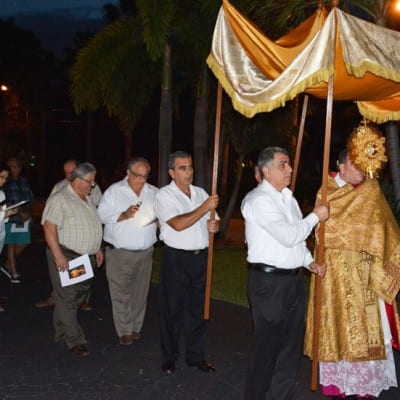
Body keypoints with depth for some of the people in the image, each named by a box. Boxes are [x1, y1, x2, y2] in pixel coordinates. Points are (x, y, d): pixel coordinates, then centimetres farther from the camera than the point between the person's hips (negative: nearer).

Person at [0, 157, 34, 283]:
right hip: (11, 217, -5)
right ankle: (14, 273, 5)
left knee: (23, 243, 6)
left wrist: (27, 211, -3)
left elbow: (30, 198, 14)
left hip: (24, 217, 5)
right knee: (12, 244, -2)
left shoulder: (25, 181, 12)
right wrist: (20, 212, -16)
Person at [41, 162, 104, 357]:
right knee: (67, 299, -1)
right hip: (66, 257, -9)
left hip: (86, 258, 9)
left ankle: (62, 332, 27)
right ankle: (75, 341, 5)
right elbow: (49, 227, -20)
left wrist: (97, 249, 21)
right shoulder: (60, 199, -13)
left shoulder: (87, 199, 14)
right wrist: (58, 255, -25)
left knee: (77, 298, 14)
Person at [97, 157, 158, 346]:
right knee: (121, 293, 0)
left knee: (140, 292, 12)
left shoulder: (154, 192, 6)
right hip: (119, 252, -3)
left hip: (145, 252, 3)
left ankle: (136, 328, 26)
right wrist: (123, 215, -20)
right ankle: (124, 332, 11)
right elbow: (102, 214, -7)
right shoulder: (114, 191, -3)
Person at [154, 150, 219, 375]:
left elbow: (212, 220, 18)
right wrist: (205, 207, -21)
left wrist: (214, 225, -5)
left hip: (201, 257, 5)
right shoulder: (165, 195, -7)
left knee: (198, 308, 12)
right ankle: (169, 357, 20)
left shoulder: (201, 193, 11)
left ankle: (196, 356, 24)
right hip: (176, 258, -5)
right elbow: (178, 224, -21)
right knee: (173, 310, 5)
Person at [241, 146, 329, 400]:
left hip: (293, 279, 8)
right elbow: (288, 236, -21)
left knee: (292, 342, 15)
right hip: (269, 281, -8)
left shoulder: (288, 198, 14)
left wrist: (310, 262, 6)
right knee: (267, 344, 2)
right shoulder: (260, 199, -14)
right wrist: (316, 216, -9)